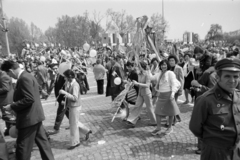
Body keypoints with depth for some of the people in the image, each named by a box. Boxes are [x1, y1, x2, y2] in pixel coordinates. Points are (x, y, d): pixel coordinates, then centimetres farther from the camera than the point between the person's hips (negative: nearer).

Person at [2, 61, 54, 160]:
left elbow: (29, 99, -25)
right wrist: (15, 106, 18)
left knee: (23, 147, 5)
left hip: (29, 117, -10)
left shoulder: (24, 78, -19)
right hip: (34, 116, 10)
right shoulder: (27, 76, 13)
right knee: (42, 141, 17)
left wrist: (12, 107, -16)